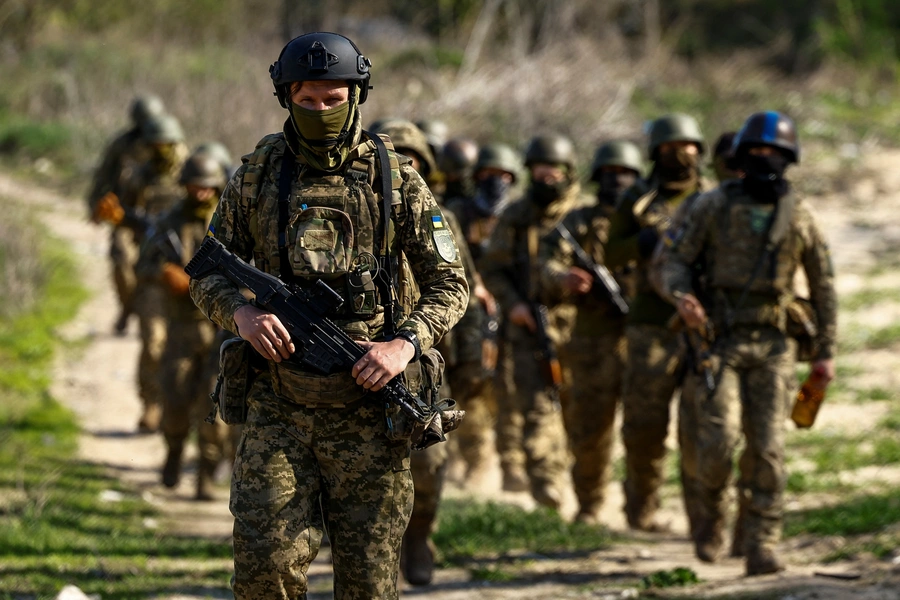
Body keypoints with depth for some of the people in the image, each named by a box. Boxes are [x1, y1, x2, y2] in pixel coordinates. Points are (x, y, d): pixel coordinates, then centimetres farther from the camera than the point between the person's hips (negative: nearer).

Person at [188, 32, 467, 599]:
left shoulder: (395, 179, 1)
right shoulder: (257, 176, 5)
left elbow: (449, 284, 3)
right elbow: (206, 275, 11)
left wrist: (405, 343, -15)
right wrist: (242, 311, -12)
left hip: (368, 409, -1)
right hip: (278, 409, 1)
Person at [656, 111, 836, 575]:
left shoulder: (798, 216, 5)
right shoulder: (714, 207, 1)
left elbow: (823, 286, 13)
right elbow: (675, 261, 2)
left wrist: (825, 351, 11)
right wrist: (682, 295, -20)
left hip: (771, 346, 1)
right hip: (719, 340, -1)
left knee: (767, 448, -7)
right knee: (720, 438, -14)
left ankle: (762, 546, -3)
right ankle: (711, 511, 15)